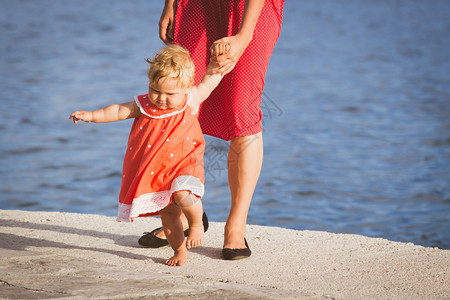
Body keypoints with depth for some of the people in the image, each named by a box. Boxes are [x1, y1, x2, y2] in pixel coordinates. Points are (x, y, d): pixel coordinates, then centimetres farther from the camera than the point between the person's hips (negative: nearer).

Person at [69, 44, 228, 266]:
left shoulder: (191, 100, -7)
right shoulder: (145, 106, -3)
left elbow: (211, 78, 4)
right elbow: (119, 111, 4)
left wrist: (217, 57, -9)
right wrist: (91, 116, -2)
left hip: (183, 164, -4)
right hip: (156, 172, 4)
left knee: (183, 195, -32)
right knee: (168, 215, 10)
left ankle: (196, 224, -3)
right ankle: (179, 251, 30)